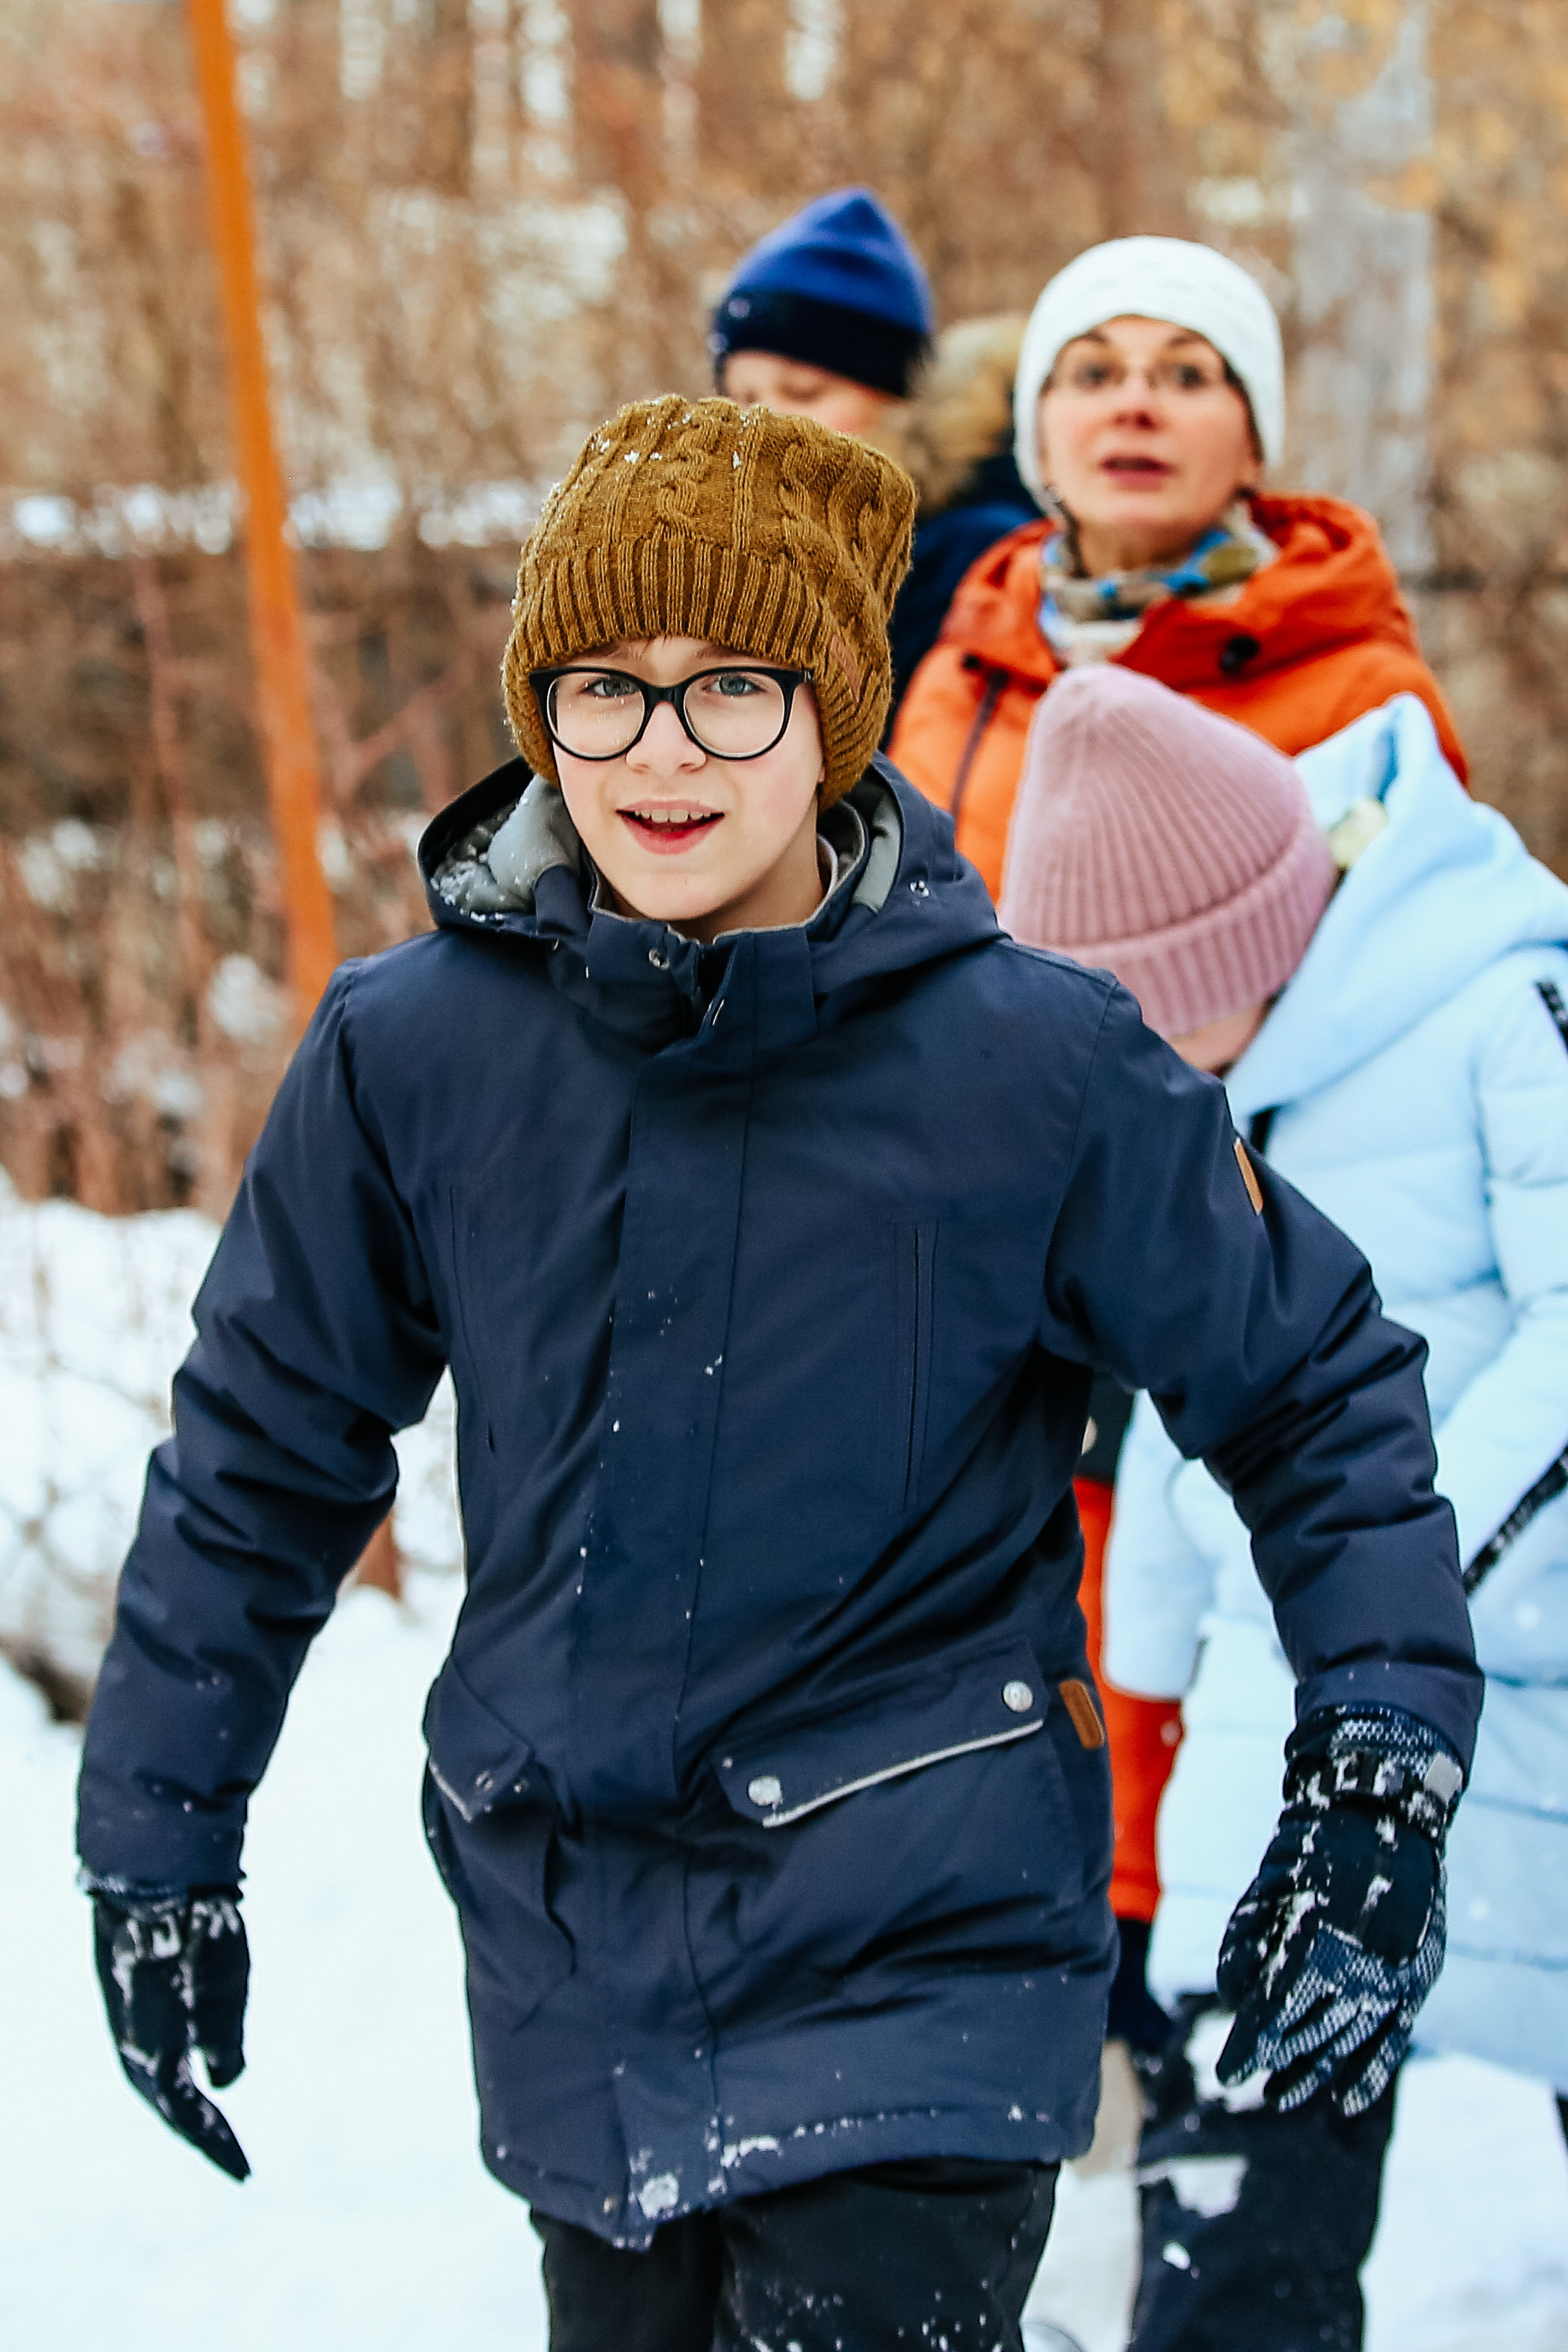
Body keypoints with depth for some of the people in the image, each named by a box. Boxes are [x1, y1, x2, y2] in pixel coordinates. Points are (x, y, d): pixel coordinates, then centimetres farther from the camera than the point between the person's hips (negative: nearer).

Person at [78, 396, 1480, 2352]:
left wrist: (1379, 1782, -10)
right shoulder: (412, 1052, -6)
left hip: (920, 1957, -3)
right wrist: (159, 1851, 10)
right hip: (568, 1955, 3)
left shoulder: (1030, 1060, -12)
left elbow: (1316, 1393, -1)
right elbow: (260, 1454, 6)